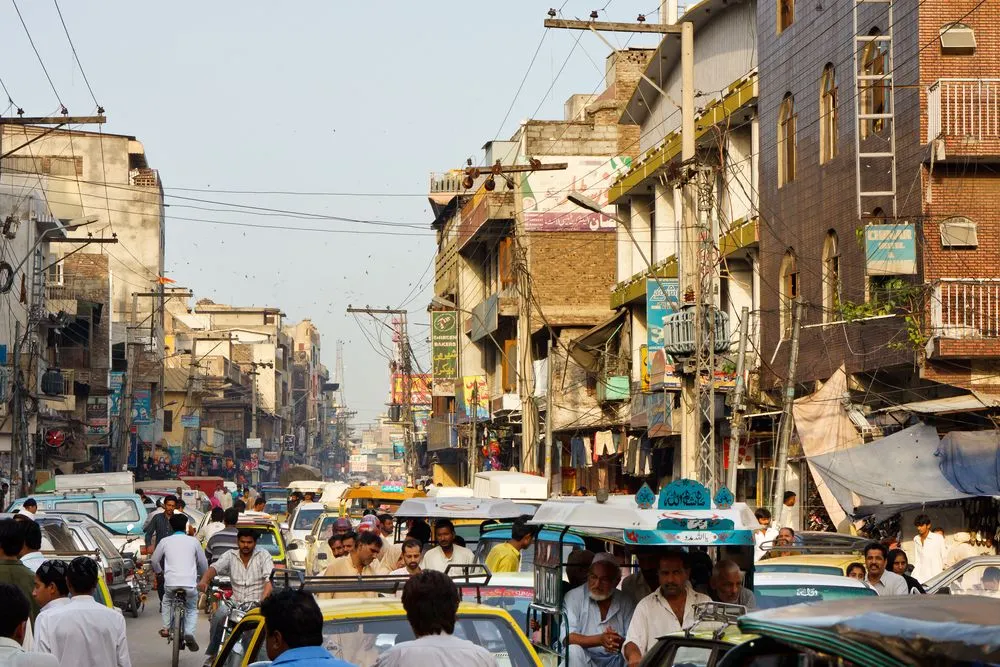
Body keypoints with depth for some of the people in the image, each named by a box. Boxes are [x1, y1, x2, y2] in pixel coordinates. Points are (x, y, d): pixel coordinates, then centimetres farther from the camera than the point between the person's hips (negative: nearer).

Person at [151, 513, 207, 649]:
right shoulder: (193, 541, 11)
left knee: (167, 601, 33)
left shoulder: (165, 541, 11)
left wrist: (159, 571, 43)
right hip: (189, 582, -1)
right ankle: (189, 633, -8)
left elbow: (155, 560, 21)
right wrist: (201, 574, 40)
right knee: (192, 609, 18)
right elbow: (203, 564, 18)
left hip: (171, 582, 1)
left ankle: (166, 627, 17)